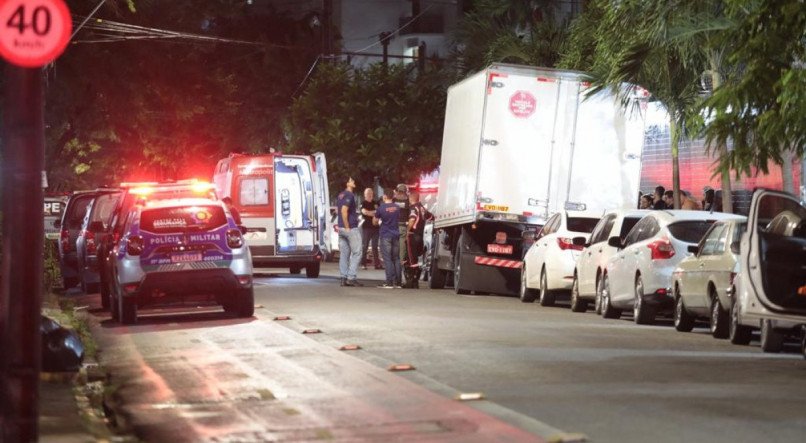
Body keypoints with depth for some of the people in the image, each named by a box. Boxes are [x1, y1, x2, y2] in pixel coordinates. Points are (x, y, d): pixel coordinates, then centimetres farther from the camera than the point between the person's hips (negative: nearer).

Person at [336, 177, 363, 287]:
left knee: (344, 253, 8)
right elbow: (344, 210, -23)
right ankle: (351, 277, -9)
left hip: (341, 228, 9)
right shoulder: (349, 195, -13)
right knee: (356, 253, -4)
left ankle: (344, 278, 8)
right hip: (351, 228, -9)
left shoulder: (340, 195, 15)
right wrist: (347, 227, -19)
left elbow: (337, 210, 23)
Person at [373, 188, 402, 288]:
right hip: (396, 234, 4)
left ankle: (389, 282, -11)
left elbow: (375, 222, 0)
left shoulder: (381, 208, -9)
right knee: (396, 258, 9)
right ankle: (397, 282, 9)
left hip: (385, 235, -4)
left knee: (387, 259, -5)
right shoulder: (397, 208, 4)